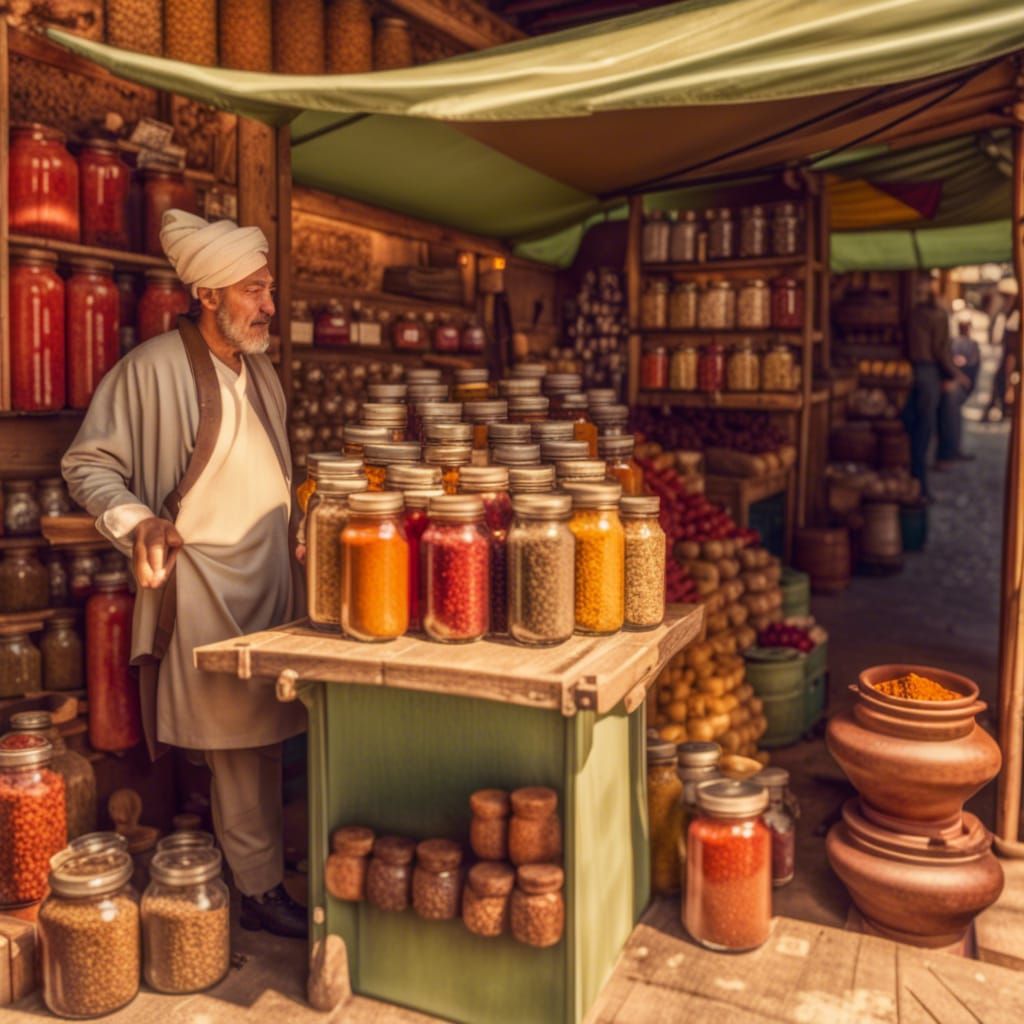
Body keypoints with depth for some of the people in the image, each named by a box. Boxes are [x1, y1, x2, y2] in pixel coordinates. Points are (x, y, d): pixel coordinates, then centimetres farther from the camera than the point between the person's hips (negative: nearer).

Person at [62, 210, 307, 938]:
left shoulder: (262, 371, 14)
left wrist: (300, 532, 15)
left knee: (267, 734, 12)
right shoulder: (152, 369, -10)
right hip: (206, 583, -7)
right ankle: (261, 888, 14)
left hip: (272, 576, 7)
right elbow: (88, 463, -6)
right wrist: (136, 522, -21)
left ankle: (267, 863, 28)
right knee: (238, 742, 0)